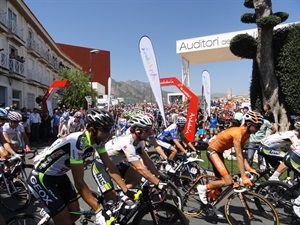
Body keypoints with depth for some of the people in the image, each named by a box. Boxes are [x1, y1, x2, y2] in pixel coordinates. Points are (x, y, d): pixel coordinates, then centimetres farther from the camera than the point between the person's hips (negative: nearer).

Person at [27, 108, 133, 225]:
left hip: (59, 175, 7)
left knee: (75, 212, 11)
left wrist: (127, 191, -12)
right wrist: (99, 211, -33)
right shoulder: (77, 142, -35)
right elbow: (79, 182, -33)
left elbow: (109, 166, -7)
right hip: (41, 177, -7)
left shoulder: (97, 140, -12)